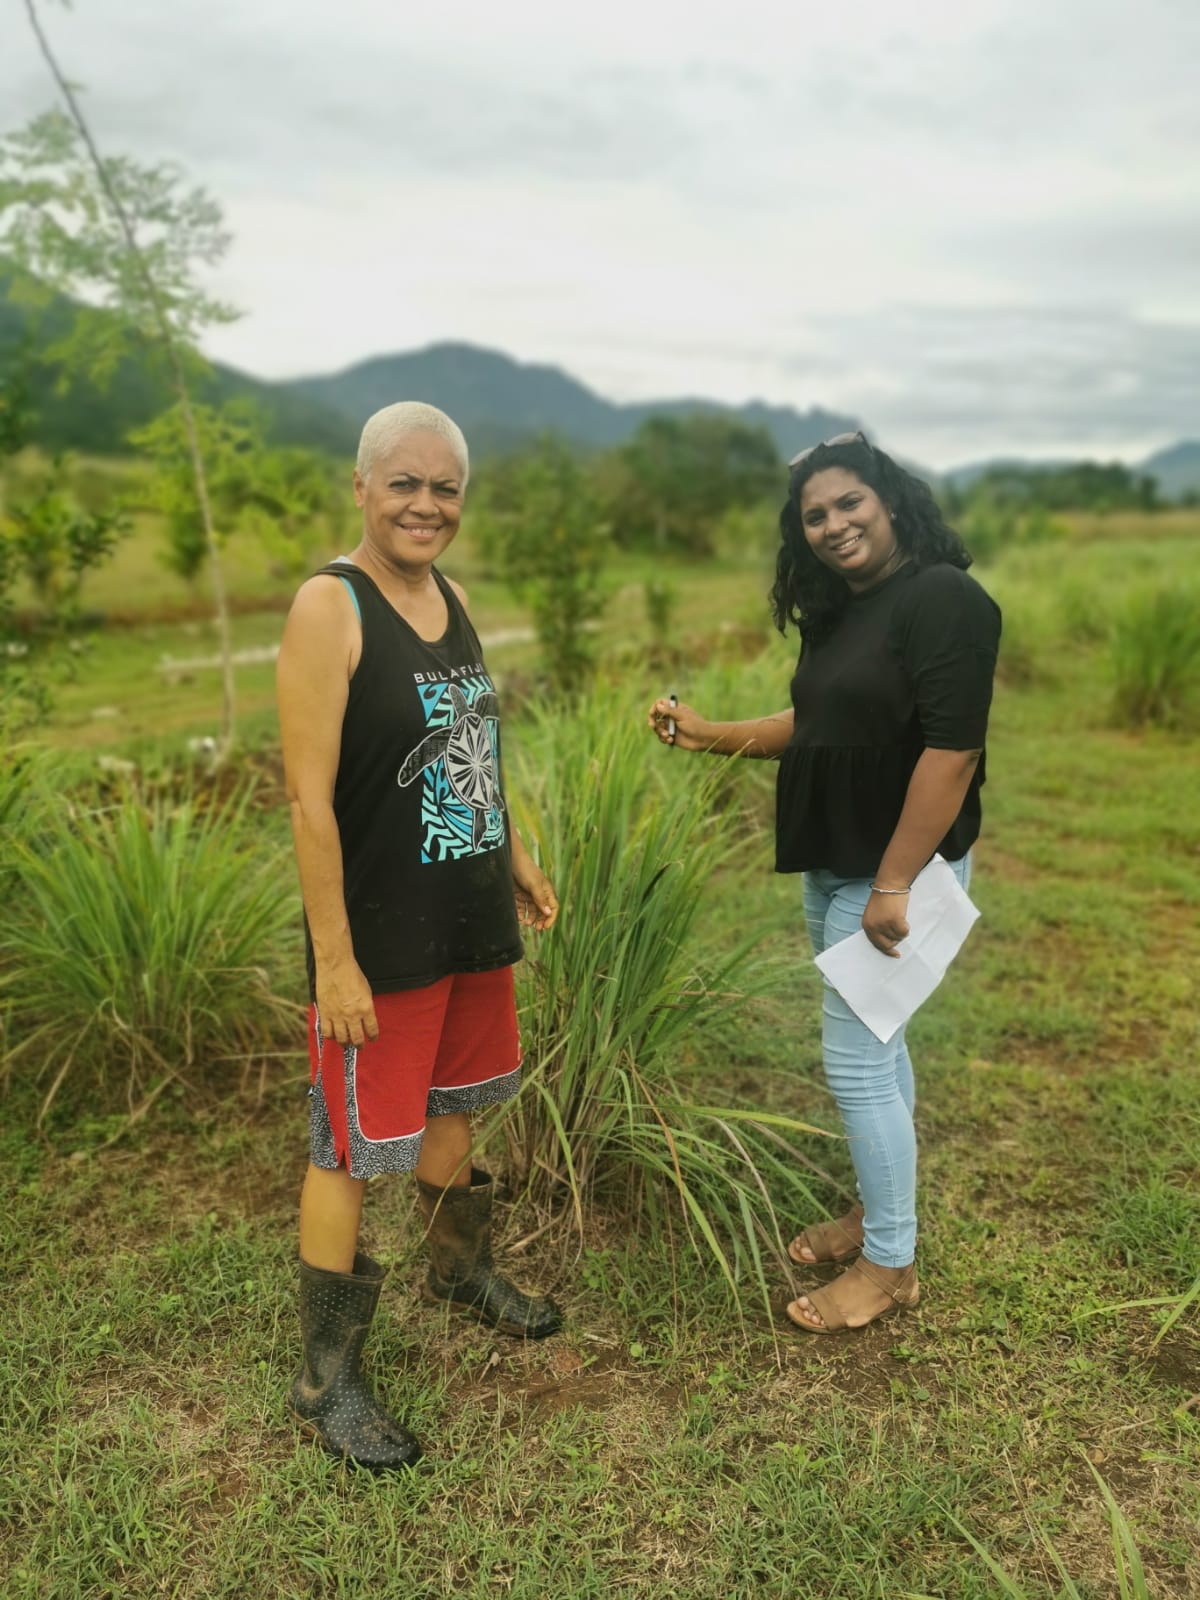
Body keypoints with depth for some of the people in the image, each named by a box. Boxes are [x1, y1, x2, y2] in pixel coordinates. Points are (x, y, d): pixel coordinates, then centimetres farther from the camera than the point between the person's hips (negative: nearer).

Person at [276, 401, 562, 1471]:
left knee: (454, 1104, 25)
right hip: (380, 939, -7)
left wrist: (515, 856, 18)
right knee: (350, 1152, 5)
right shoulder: (330, 608, -16)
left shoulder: (452, 597, 7)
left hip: (472, 921, 8)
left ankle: (461, 1270, 50)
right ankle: (327, 1383, 25)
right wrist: (335, 960, -20)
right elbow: (309, 798, -19)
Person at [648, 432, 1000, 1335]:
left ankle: (891, 1264, 15)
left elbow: (952, 751, -23)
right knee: (876, 1046, 19)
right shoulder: (839, 614, 11)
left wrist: (893, 885, -24)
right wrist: (709, 735, 12)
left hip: (895, 868, -9)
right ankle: (878, 1210, 36)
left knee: (855, 1059, -3)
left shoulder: (942, 600, -17)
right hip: (834, 865, 9)